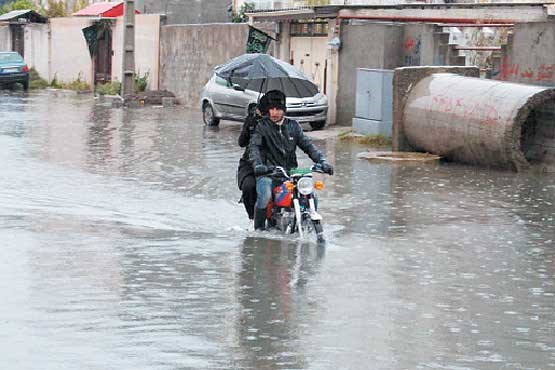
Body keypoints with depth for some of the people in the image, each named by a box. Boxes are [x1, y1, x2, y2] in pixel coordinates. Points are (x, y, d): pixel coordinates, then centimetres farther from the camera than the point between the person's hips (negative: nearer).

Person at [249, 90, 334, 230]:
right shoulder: (262, 126, 2)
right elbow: (254, 146, -11)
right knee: (265, 196, -31)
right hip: (267, 173, -4)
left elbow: (307, 145, 10)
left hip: (290, 172, 4)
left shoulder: (293, 126, 13)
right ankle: (259, 228, -16)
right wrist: (257, 165, -31)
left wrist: (322, 161, -7)